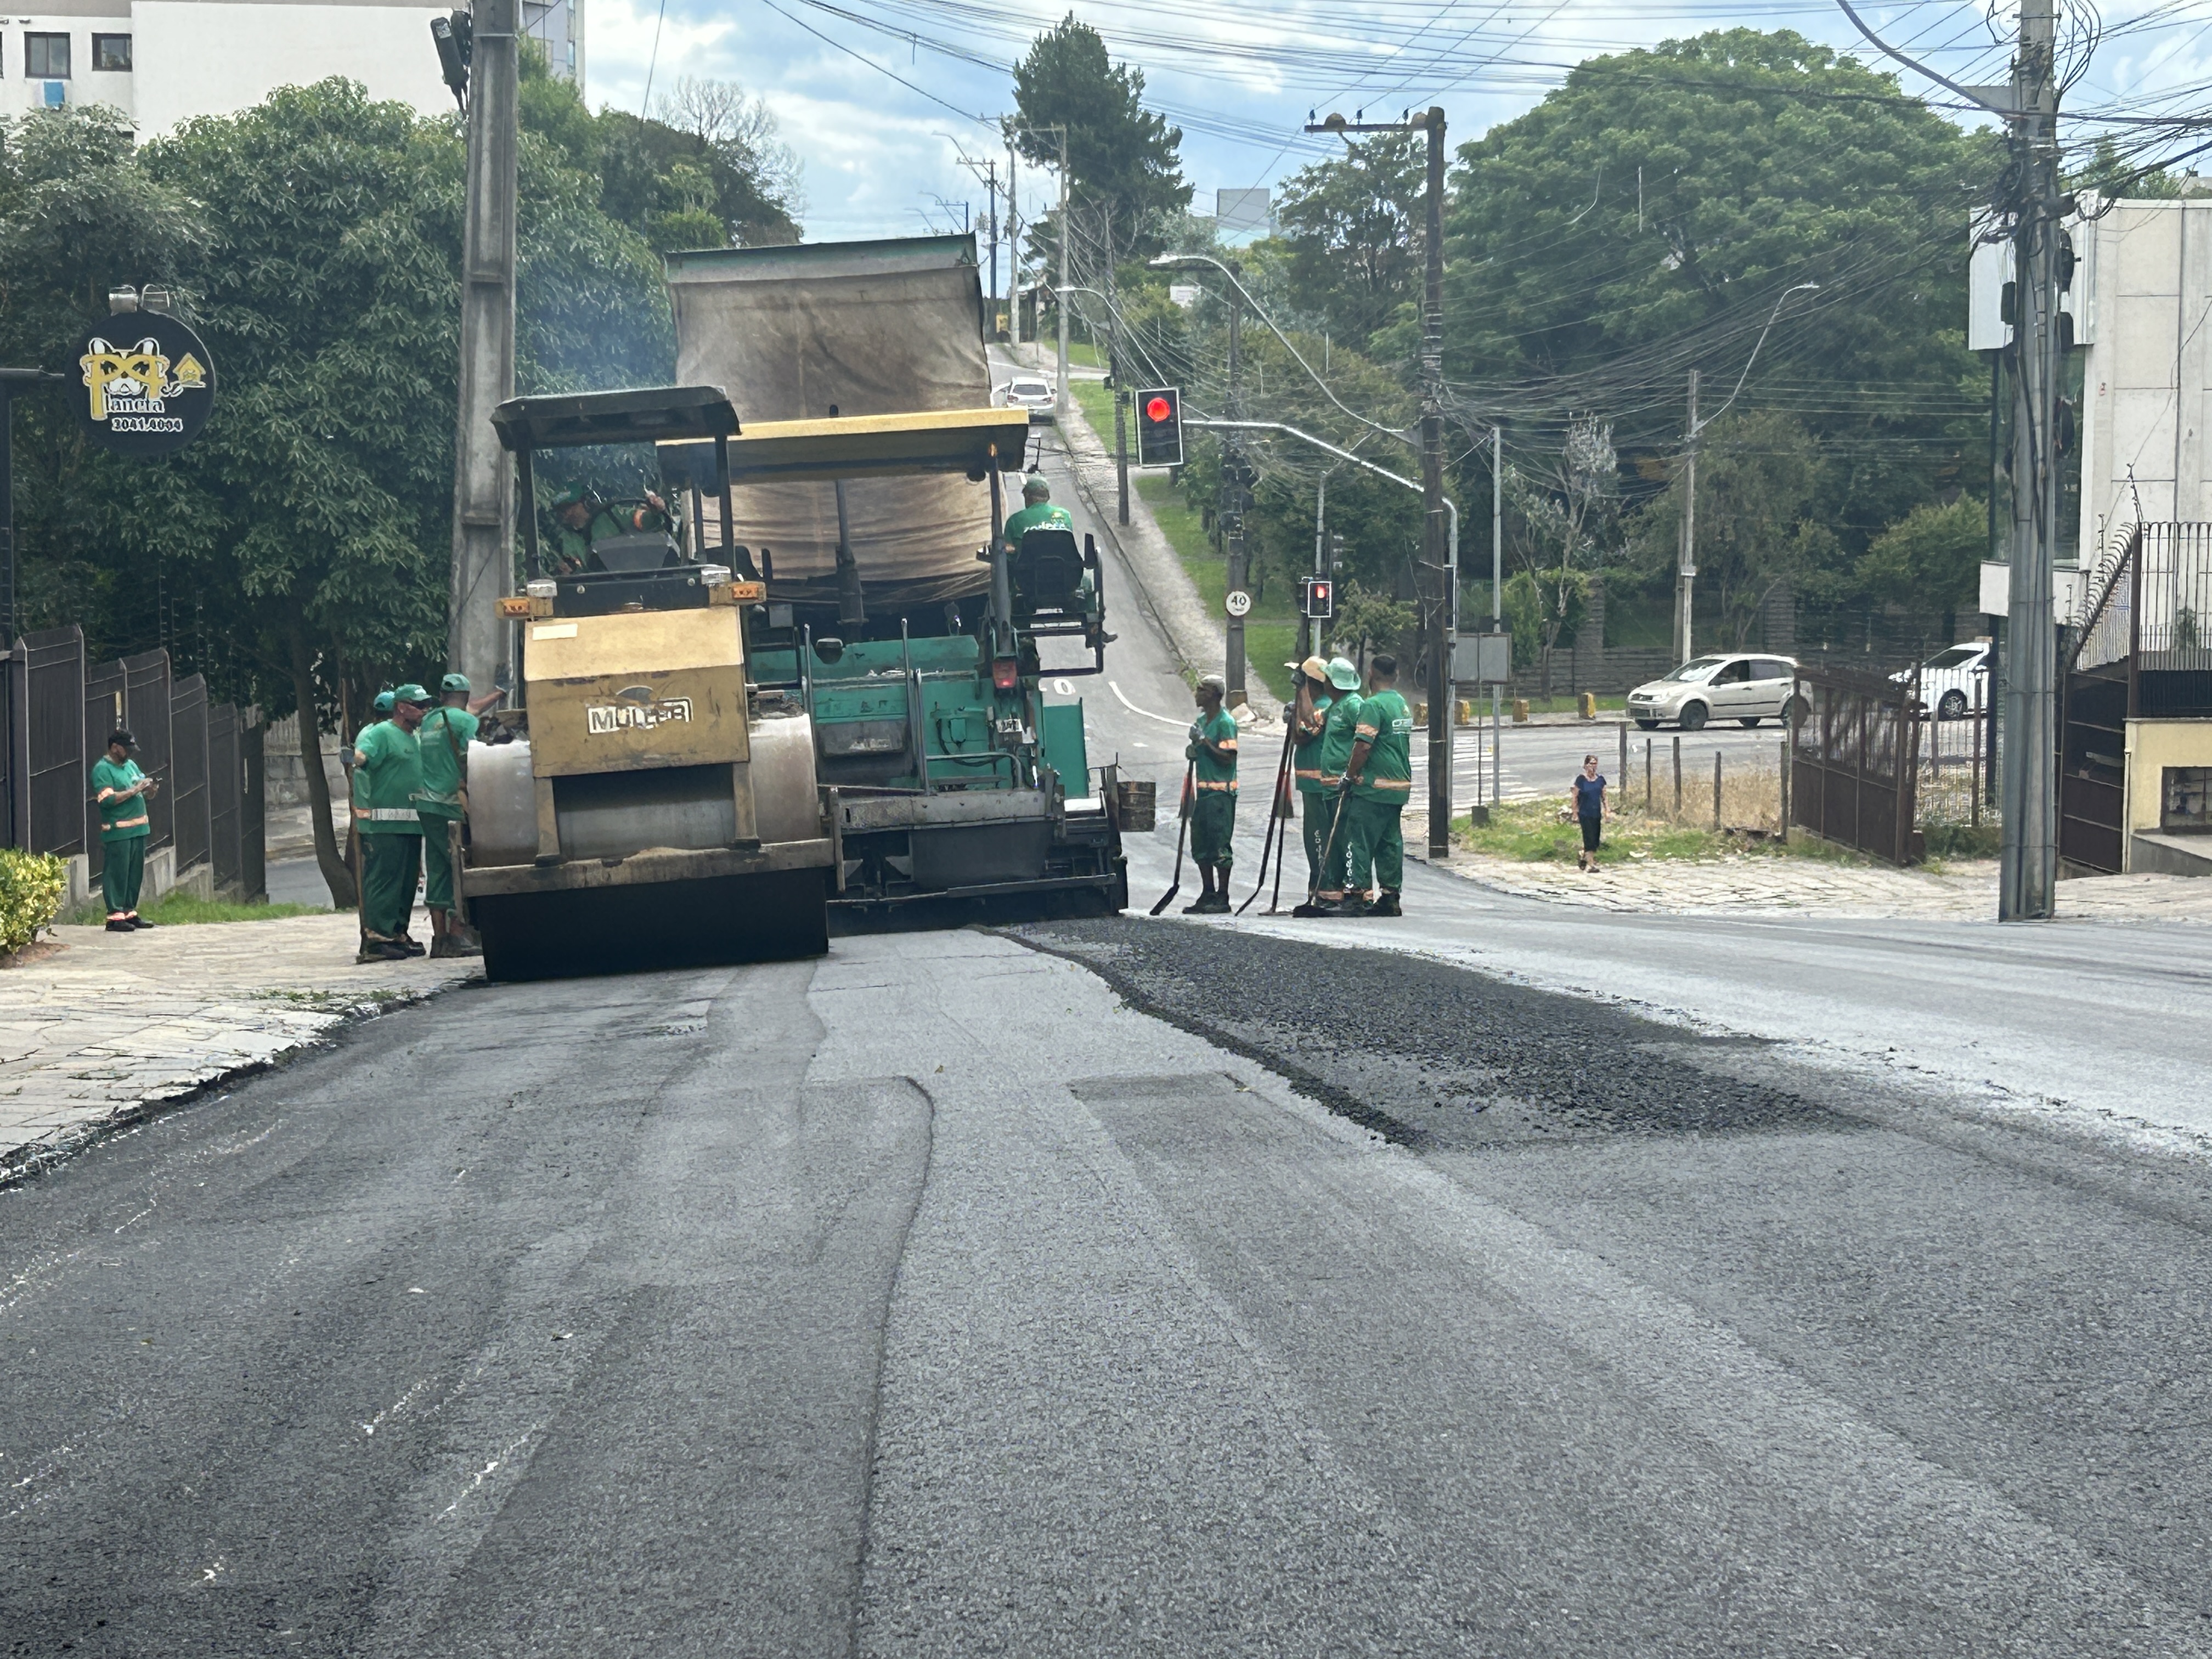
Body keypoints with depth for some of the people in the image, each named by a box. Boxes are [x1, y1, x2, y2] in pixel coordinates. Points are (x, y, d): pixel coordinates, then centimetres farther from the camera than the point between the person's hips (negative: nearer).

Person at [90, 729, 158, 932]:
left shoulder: (131, 765, 17)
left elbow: (142, 791, 25)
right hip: (117, 832, -8)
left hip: (138, 828, 8)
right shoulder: (102, 770, -9)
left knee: (135, 874, 11)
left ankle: (130, 912, 19)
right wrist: (134, 791, -19)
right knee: (117, 875, -6)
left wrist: (150, 788, 1)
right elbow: (107, 799, -20)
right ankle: (115, 916, -4)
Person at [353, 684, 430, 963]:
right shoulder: (381, 733, -7)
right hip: (384, 824, -9)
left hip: (410, 823, 9)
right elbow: (362, 755, -24)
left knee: (407, 883, 11)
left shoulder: (416, 739, 20)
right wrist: (359, 757, -46)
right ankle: (375, 940, -12)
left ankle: (398, 934, 18)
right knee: (383, 880, -10)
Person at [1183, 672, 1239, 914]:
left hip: (1221, 792, -9)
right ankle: (1208, 895, 18)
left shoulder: (1226, 723, -12)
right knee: (1201, 845, 11)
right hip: (1204, 791, 9)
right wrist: (1193, 750, 6)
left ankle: (1222, 899, -2)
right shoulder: (1201, 721, 15)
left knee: (1220, 846, -6)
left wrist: (1204, 742, -20)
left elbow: (1228, 758, -17)